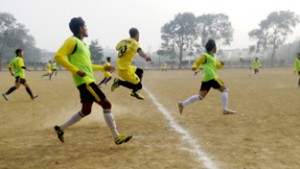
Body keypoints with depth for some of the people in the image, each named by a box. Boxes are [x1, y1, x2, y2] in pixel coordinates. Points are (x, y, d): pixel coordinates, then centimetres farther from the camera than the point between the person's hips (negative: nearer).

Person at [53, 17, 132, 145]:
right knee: (106, 104, -10)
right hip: (84, 81, -10)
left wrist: (103, 68, 24)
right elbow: (58, 56, -19)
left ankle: (61, 128, 27)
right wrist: (76, 70, -24)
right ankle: (117, 137, -5)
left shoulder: (82, 43, 20)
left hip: (88, 81, 10)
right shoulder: (72, 41, -8)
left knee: (86, 111, 15)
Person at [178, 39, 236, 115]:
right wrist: (194, 67, -27)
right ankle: (225, 110, -2)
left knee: (200, 96, 4)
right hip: (211, 77, -9)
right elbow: (197, 63, -5)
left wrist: (221, 64, 10)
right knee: (224, 90, -1)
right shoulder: (205, 56, -3)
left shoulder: (213, 57, 24)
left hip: (206, 79, 9)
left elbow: (217, 66, 32)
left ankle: (182, 104, 0)